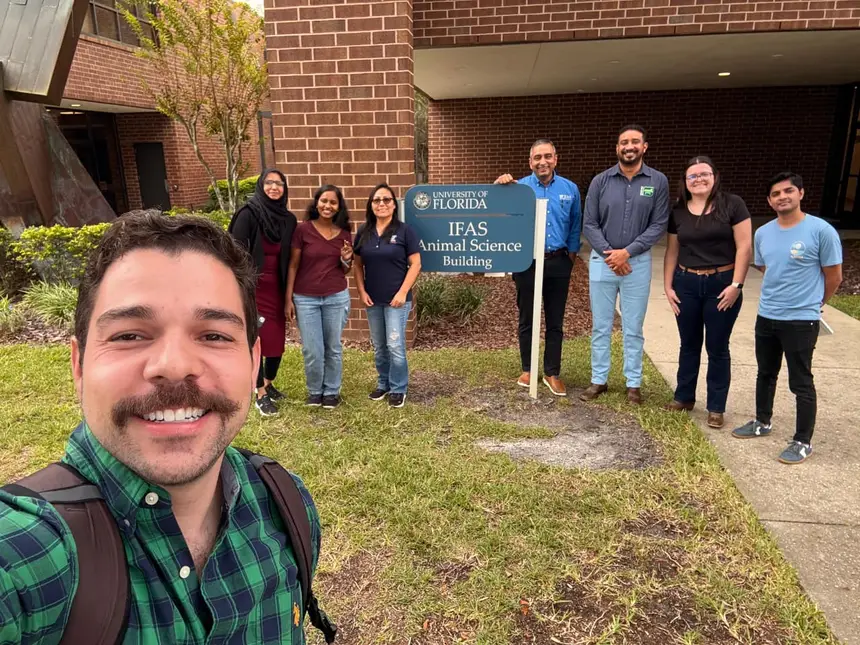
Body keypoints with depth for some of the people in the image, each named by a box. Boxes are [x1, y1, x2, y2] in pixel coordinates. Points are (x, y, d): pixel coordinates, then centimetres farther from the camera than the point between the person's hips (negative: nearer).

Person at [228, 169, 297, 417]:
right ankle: (261, 394, 16)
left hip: (277, 289, 5)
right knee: (256, 340, 2)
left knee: (278, 340, 9)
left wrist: (290, 293, 8)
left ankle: (268, 383, 33)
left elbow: (290, 258, 10)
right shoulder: (248, 214, -10)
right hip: (253, 288, -5)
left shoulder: (289, 219, 5)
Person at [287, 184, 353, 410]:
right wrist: (288, 299, -4)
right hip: (305, 299, -2)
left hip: (337, 297, 2)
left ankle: (332, 391, 28)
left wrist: (346, 259, -11)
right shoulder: (303, 229, -5)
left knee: (333, 347, 11)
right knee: (312, 350, 3)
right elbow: (293, 266, -2)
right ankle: (314, 390, 25)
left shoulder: (344, 233, 3)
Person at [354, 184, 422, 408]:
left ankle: (398, 389, 12)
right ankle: (383, 383, 29)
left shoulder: (405, 231, -5)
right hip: (372, 299, 4)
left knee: (395, 345, -4)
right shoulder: (363, 233, 6)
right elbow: (358, 265, 11)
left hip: (397, 299, -4)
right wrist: (361, 291, -1)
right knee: (378, 347, 13)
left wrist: (403, 292, -13)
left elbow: (415, 264, -7)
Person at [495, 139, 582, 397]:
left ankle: (552, 372, 22)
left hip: (558, 263, 2)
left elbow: (575, 224, 11)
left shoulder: (570, 189, 3)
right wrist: (498, 187, -24)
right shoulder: (518, 187, -5)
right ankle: (527, 369, 26)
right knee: (527, 320, 10)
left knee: (555, 321, 9)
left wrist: (572, 252, 10)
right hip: (527, 262, -1)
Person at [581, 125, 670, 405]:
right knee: (601, 326, 8)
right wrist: (608, 253, -13)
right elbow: (589, 224, -1)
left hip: (638, 263, -1)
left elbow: (658, 225, -4)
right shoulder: (600, 181, 1)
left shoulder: (658, 181, -1)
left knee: (633, 328, 8)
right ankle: (599, 380, 20)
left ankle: (634, 383, 19)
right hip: (602, 261, 1)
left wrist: (627, 252, -14)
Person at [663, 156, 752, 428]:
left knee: (717, 348, 6)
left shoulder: (732, 204, -6)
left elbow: (744, 247, -8)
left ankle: (716, 407, 18)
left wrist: (736, 285, -13)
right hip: (686, 284, 3)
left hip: (722, 284, -3)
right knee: (689, 345, 14)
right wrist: (668, 286, 3)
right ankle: (684, 397, 29)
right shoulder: (678, 212, 5)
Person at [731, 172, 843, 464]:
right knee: (765, 374, 20)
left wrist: (809, 305, 8)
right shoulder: (762, 233, 3)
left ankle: (803, 442, 17)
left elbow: (833, 277, -4)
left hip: (801, 321, -5)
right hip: (766, 317, 6)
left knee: (801, 382, 3)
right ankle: (763, 422, 39)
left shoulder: (821, 231, -13)